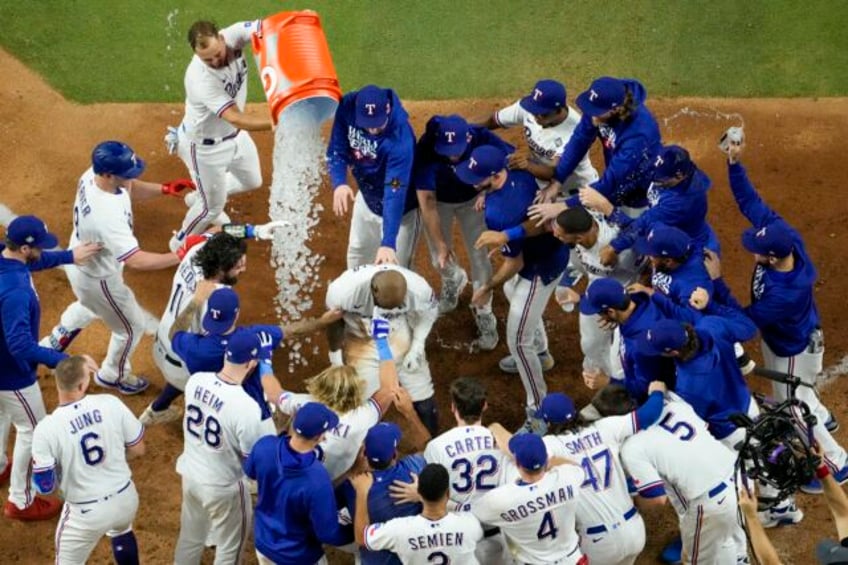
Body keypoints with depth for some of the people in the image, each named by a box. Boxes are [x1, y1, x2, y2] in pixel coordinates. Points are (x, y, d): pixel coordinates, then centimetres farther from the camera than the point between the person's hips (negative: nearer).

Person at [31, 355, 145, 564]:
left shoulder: (46, 429, -22)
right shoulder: (111, 404, -15)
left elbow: (45, 486, -15)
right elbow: (137, 450, -2)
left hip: (86, 513, -3)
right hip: (126, 498, 3)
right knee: (121, 531, 37)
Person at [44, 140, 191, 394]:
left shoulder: (93, 175, -19)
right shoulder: (106, 215, -45)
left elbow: (130, 189, 0)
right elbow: (135, 260, -46)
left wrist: (164, 188, -16)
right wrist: (181, 255, -47)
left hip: (78, 261, 8)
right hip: (97, 277, -8)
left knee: (91, 305, 40)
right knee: (132, 326, 19)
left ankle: (58, 338, 62)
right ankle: (113, 375, 45)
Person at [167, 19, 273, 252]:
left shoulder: (233, 36, -25)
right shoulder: (200, 79, -41)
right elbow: (236, 119, -44)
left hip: (234, 135, 7)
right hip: (205, 145, -7)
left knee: (252, 181, 28)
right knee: (212, 207, 12)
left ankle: (200, 198, 53)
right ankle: (180, 245, 41)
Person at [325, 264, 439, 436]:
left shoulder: (418, 288, -32)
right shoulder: (344, 290, -35)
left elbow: (429, 311, -6)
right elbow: (334, 321, -12)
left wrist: (417, 346, -12)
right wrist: (336, 354, 0)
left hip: (401, 336, 2)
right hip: (362, 341, -2)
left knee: (424, 401, 10)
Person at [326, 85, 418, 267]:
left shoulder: (400, 138, -38)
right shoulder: (347, 107, -23)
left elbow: (395, 192, -42)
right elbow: (337, 150, -15)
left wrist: (388, 242, -49)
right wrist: (338, 182, -36)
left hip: (399, 206, -6)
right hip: (366, 196, 6)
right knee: (357, 254, 24)